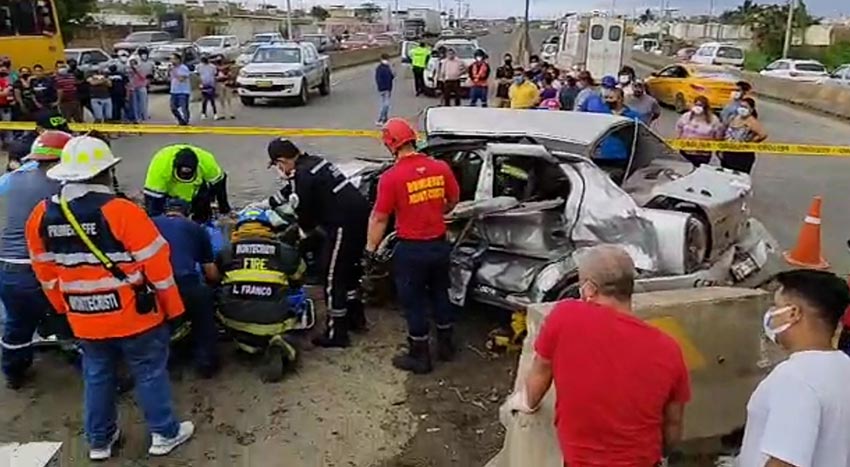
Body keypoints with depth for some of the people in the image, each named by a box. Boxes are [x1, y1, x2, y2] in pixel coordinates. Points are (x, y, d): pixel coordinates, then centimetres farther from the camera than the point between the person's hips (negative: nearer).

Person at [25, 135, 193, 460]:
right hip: (133, 314, -5)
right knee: (150, 373, 11)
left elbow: (45, 271, 9)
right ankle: (164, 433, 23)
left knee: (96, 376, 21)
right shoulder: (121, 211, -21)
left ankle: (99, 440, 35)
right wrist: (172, 306, -4)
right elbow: (155, 264, -16)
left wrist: (64, 307, 22)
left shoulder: (41, 216, -3)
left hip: (84, 318, 5)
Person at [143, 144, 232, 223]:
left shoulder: (206, 160, -35)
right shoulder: (160, 163, -42)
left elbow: (218, 182, -15)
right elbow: (152, 194, -36)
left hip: (196, 189, 0)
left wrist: (224, 206, -3)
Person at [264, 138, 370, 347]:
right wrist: (266, 204, 38)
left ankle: (336, 333, 9)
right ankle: (356, 316, 37)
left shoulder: (303, 175, -14)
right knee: (348, 268, 24)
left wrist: (303, 232, 14)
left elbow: (305, 212, -8)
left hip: (345, 223, -10)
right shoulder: (312, 162, 16)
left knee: (332, 276, 1)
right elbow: (291, 190, 30)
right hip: (361, 214, 10)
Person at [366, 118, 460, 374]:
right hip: (439, 243, 5)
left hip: (411, 249, -5)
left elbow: (379, 218, -13)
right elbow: (453, 200, 11)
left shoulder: (391, 177, -19)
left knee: (414, 302, 10)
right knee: (440, 294, 22)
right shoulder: (441, 168, -4)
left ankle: (420, 356, 22)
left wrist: (370, 248, -1)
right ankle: (446, 344, 37)